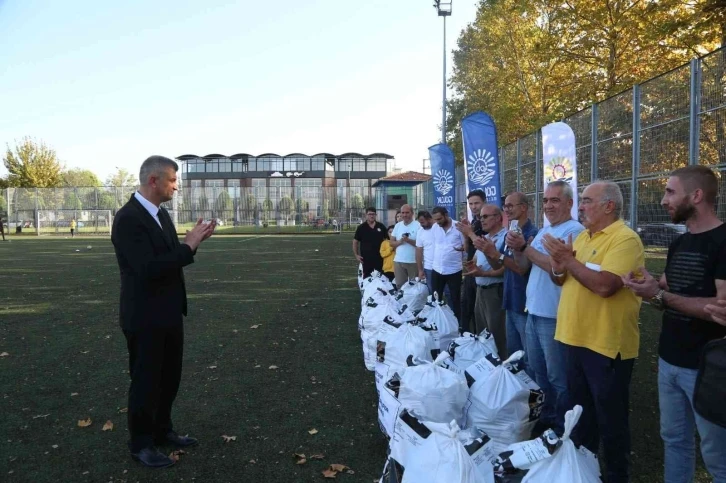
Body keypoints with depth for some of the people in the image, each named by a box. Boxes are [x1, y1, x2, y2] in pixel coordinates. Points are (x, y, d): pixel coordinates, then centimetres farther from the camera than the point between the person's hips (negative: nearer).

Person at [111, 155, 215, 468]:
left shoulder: (160, 213, 8)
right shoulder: (128, 219, -20)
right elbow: (148, 268, -28)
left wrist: (192, 243, -5)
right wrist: (188, 246, -22)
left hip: (169, 313, 9)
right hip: (145, 317, -9)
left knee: (169, 376, 19)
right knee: (146, 380, 7)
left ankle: (162, 430, 37)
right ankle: (141, 444, 25)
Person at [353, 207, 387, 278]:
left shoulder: (381, 226, 4)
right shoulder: (361, 227, -1)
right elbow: (355, 242, 3)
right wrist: (356, 255, -3)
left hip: (379, 257, 2)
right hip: (366, 258, -2)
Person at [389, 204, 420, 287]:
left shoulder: (418, 225, -4)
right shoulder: (397, 225, 10)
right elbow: (391, 243, 9)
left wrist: (408, 240, -20)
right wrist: (400, 241, -11)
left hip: (413, 261, -4)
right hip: (398, 261, 4)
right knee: (399, 285, 7)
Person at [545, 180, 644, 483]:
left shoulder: (625, 239, -16)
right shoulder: (582, 237, 11)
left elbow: (605, 285, -29)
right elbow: (562, 279, 13)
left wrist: (568, 258, -20)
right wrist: (558, 267, -9)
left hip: (606, 343, -8)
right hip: (575, 338, 8)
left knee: (610, 417, 9)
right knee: (579, 409, 22)